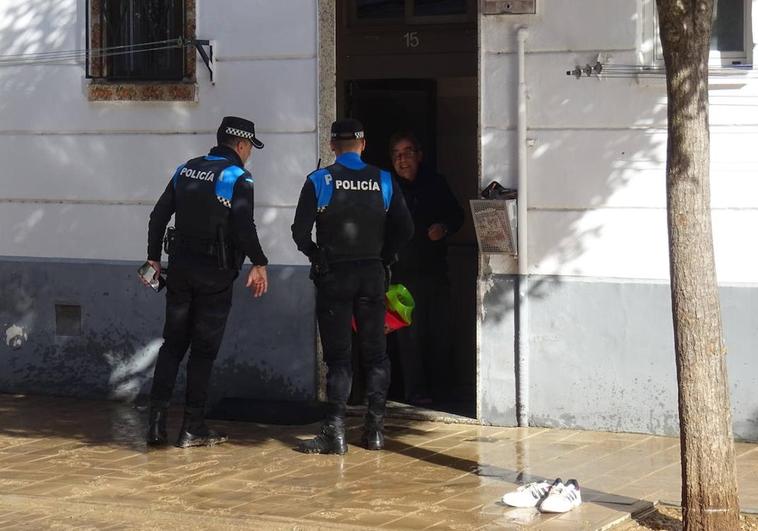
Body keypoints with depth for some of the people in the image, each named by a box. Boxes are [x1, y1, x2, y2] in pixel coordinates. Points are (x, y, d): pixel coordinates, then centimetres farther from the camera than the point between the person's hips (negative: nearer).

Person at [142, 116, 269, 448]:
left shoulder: (186, 171, 10)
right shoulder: (237, 178, -9)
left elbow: (158, 216, 11)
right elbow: (244, 227, -19)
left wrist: (154, 258, 17)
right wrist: (258, 265, -9)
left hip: (180, 268, 5)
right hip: (215, 274, -5)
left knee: (173, 344, 11)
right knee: (204, 350, 2)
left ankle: (156, 422, 4)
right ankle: (192, 428, 5)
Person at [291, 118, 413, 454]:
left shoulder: (319, 181, -6)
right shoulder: (383, 181, 1)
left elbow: (300, 231, -9)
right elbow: (404, 229, -1)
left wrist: (317, 257, 6)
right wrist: (382, 257, 11)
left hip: (333, 275, -2)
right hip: (372, 275, 2)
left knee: (338, 355, 0)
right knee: (375, 353, 10)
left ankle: (335, 432, -4)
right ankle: (375, 430, 11)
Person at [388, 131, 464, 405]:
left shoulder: (435, 183, 6)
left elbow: (457, 215, 16)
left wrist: (444, 228, -5)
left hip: (436, 268, 4)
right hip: (404, 270, -3)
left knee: (440, 331, 8)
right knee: (410, 333, -5)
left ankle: (439, 385, 23)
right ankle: (416, 391, 1)